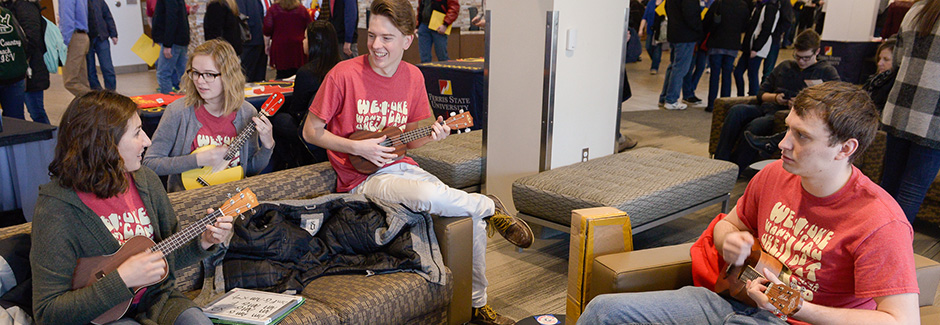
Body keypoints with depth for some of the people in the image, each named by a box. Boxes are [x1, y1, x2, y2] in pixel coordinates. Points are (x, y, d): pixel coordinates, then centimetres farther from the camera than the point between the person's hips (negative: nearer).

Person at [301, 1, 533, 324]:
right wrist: (357, 147, -17)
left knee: (474, 219, -10)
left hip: (402, 166, 6)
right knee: (429, 197, -36)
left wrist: (430, 135, -8)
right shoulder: (344, 74, -11)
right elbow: (310, 131, -5)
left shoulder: (413, 76, 4)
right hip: (363, 177, -5)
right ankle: (491, 206, -2)